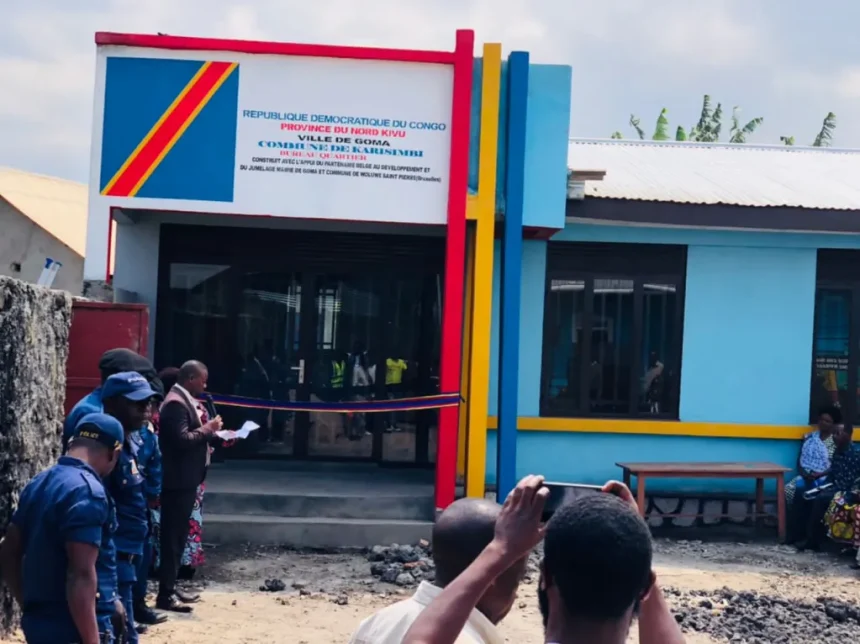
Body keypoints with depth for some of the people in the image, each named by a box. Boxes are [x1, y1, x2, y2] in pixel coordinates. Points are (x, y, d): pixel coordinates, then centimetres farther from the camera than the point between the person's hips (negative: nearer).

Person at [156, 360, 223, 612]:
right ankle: (165, 595, -1)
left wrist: (209, 432, 5)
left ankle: (170, 587, 25)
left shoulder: (185, 400, 14)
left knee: (178, 535, 16)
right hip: (178, 480, -11)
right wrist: (207, 429, -15)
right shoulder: (176, 403, -18)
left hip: (186, 479, 11)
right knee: (172, 536, -6)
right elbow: (182, 440, -26)